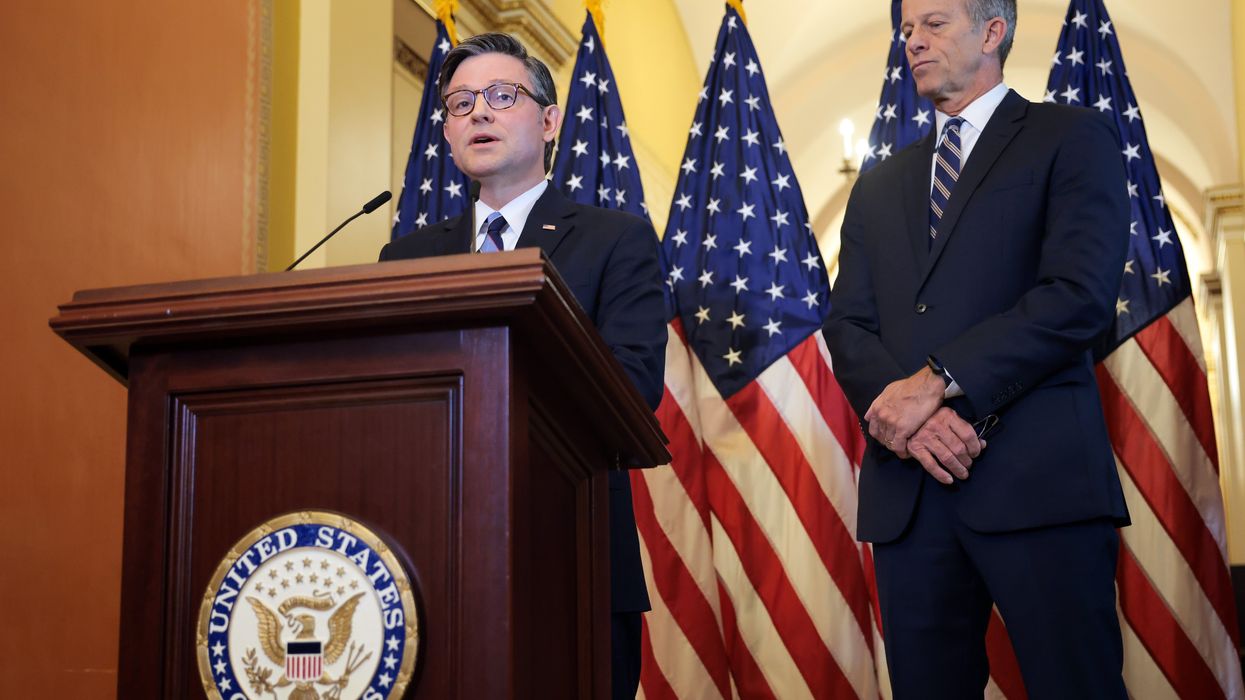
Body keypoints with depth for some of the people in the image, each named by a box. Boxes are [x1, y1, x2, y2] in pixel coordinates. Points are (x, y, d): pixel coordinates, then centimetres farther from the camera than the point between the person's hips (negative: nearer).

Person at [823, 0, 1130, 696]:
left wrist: (936, 382, -14)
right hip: (907, 490, 5)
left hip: (1038, 479, -4)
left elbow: (1080, 295, -8)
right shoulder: (879, 187, 22)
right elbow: (847, 327, 13)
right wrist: (902, 410, -9)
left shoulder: (1072, 138, 6)